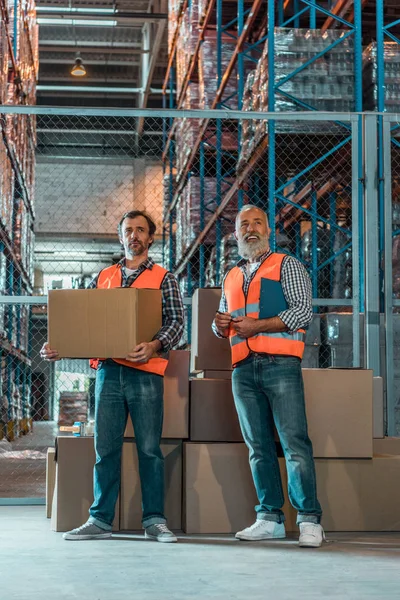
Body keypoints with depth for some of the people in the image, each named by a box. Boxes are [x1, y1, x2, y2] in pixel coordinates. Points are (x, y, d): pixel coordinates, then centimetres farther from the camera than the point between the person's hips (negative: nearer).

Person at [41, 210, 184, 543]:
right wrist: (59, 347, 1)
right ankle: (100, 520, 9)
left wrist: (154, 345, -20)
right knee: (105, 448, 3)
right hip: (108, 371, 3)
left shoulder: (164, 278, 9)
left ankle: (154, 520, 5)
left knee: (149, 449, -1)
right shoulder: (103, 278, 18)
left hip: (145, 372, -3)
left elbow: (177, 322, -1)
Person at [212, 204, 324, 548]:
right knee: (258, 447, 5)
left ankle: (309, 520, -7)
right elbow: (224, 329, 29)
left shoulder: (286, 265, 8)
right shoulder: (231, 278, 23)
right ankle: (270, 518, 10)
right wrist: (221, 325, 4)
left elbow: (304, 311, -4)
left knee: (295, 443, -10)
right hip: (243, 369, 5)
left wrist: (256, 325, -11)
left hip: (280, 364, -5)